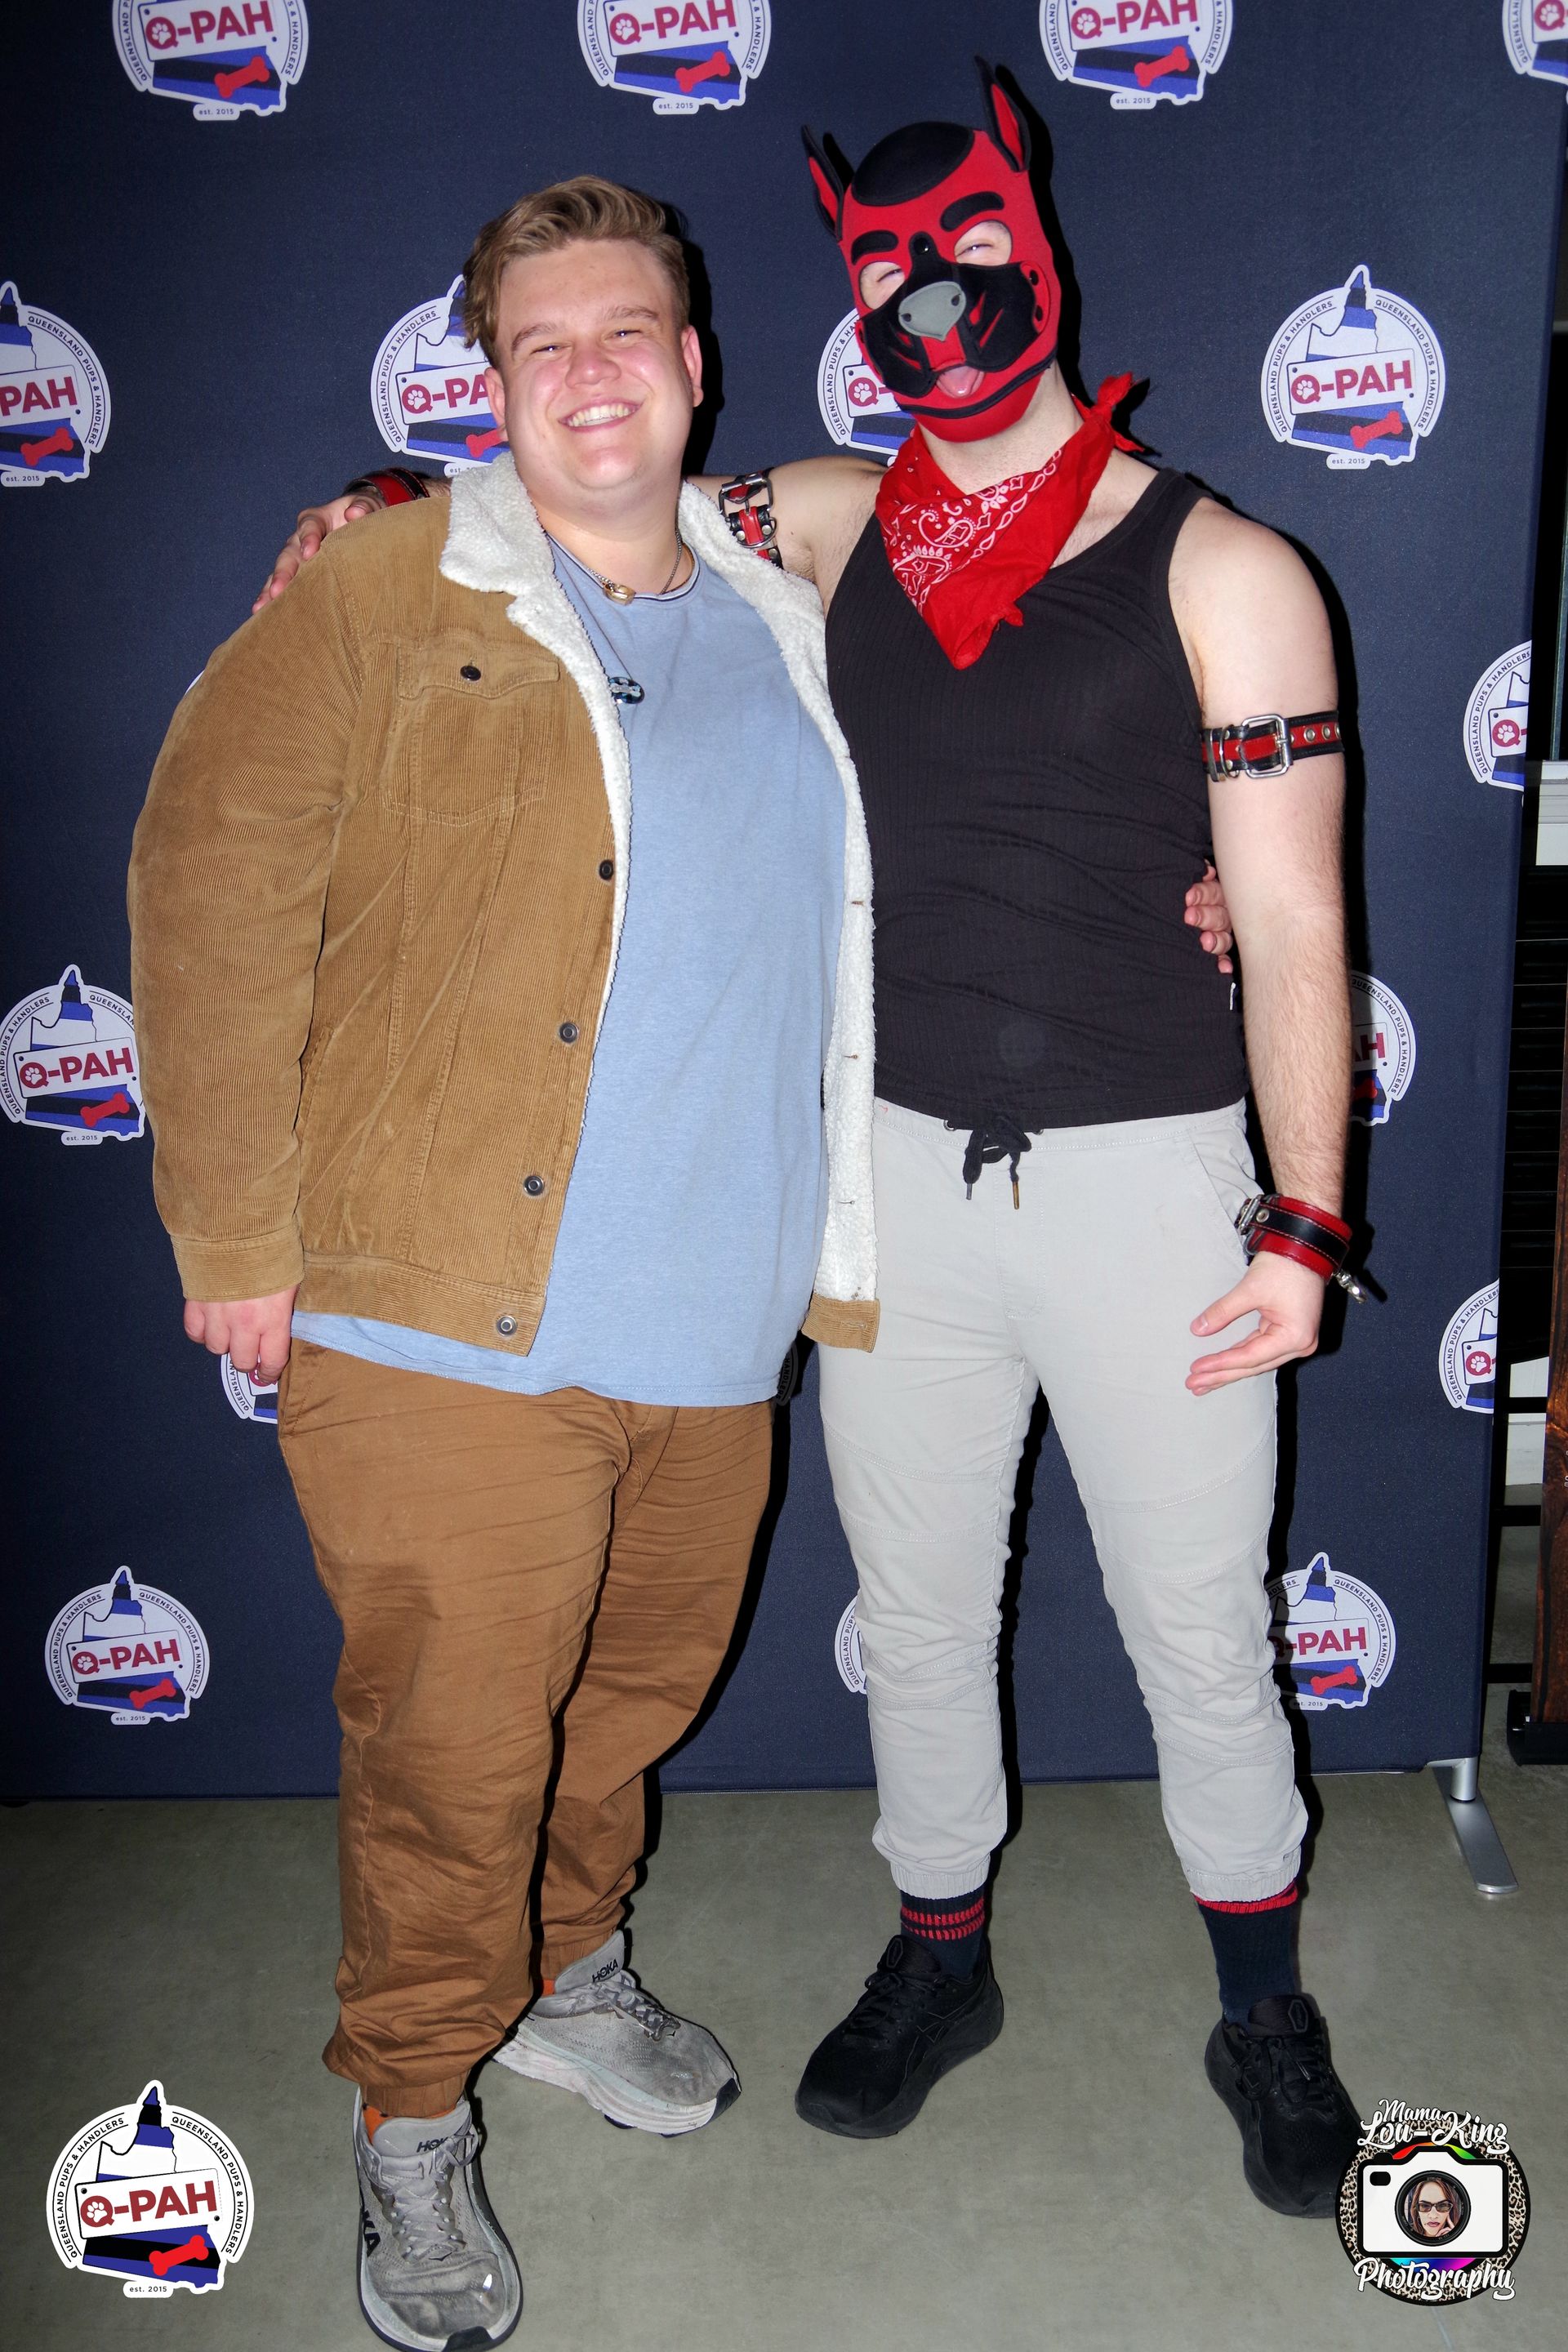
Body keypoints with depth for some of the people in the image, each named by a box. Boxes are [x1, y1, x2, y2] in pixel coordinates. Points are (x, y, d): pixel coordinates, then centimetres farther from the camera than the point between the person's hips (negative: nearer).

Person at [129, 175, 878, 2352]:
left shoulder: (788, 637, 14)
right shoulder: (376, 600, -2)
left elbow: (852, 956, 26)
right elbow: (213, 887, -8)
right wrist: (237, 1238, -12)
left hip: (714, 1331, 5)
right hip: (448, 1328, -5)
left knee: (643, 1687, 20)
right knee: (454, 1743, 4)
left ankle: (568, 1971, 46)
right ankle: (415, 2117, 29)